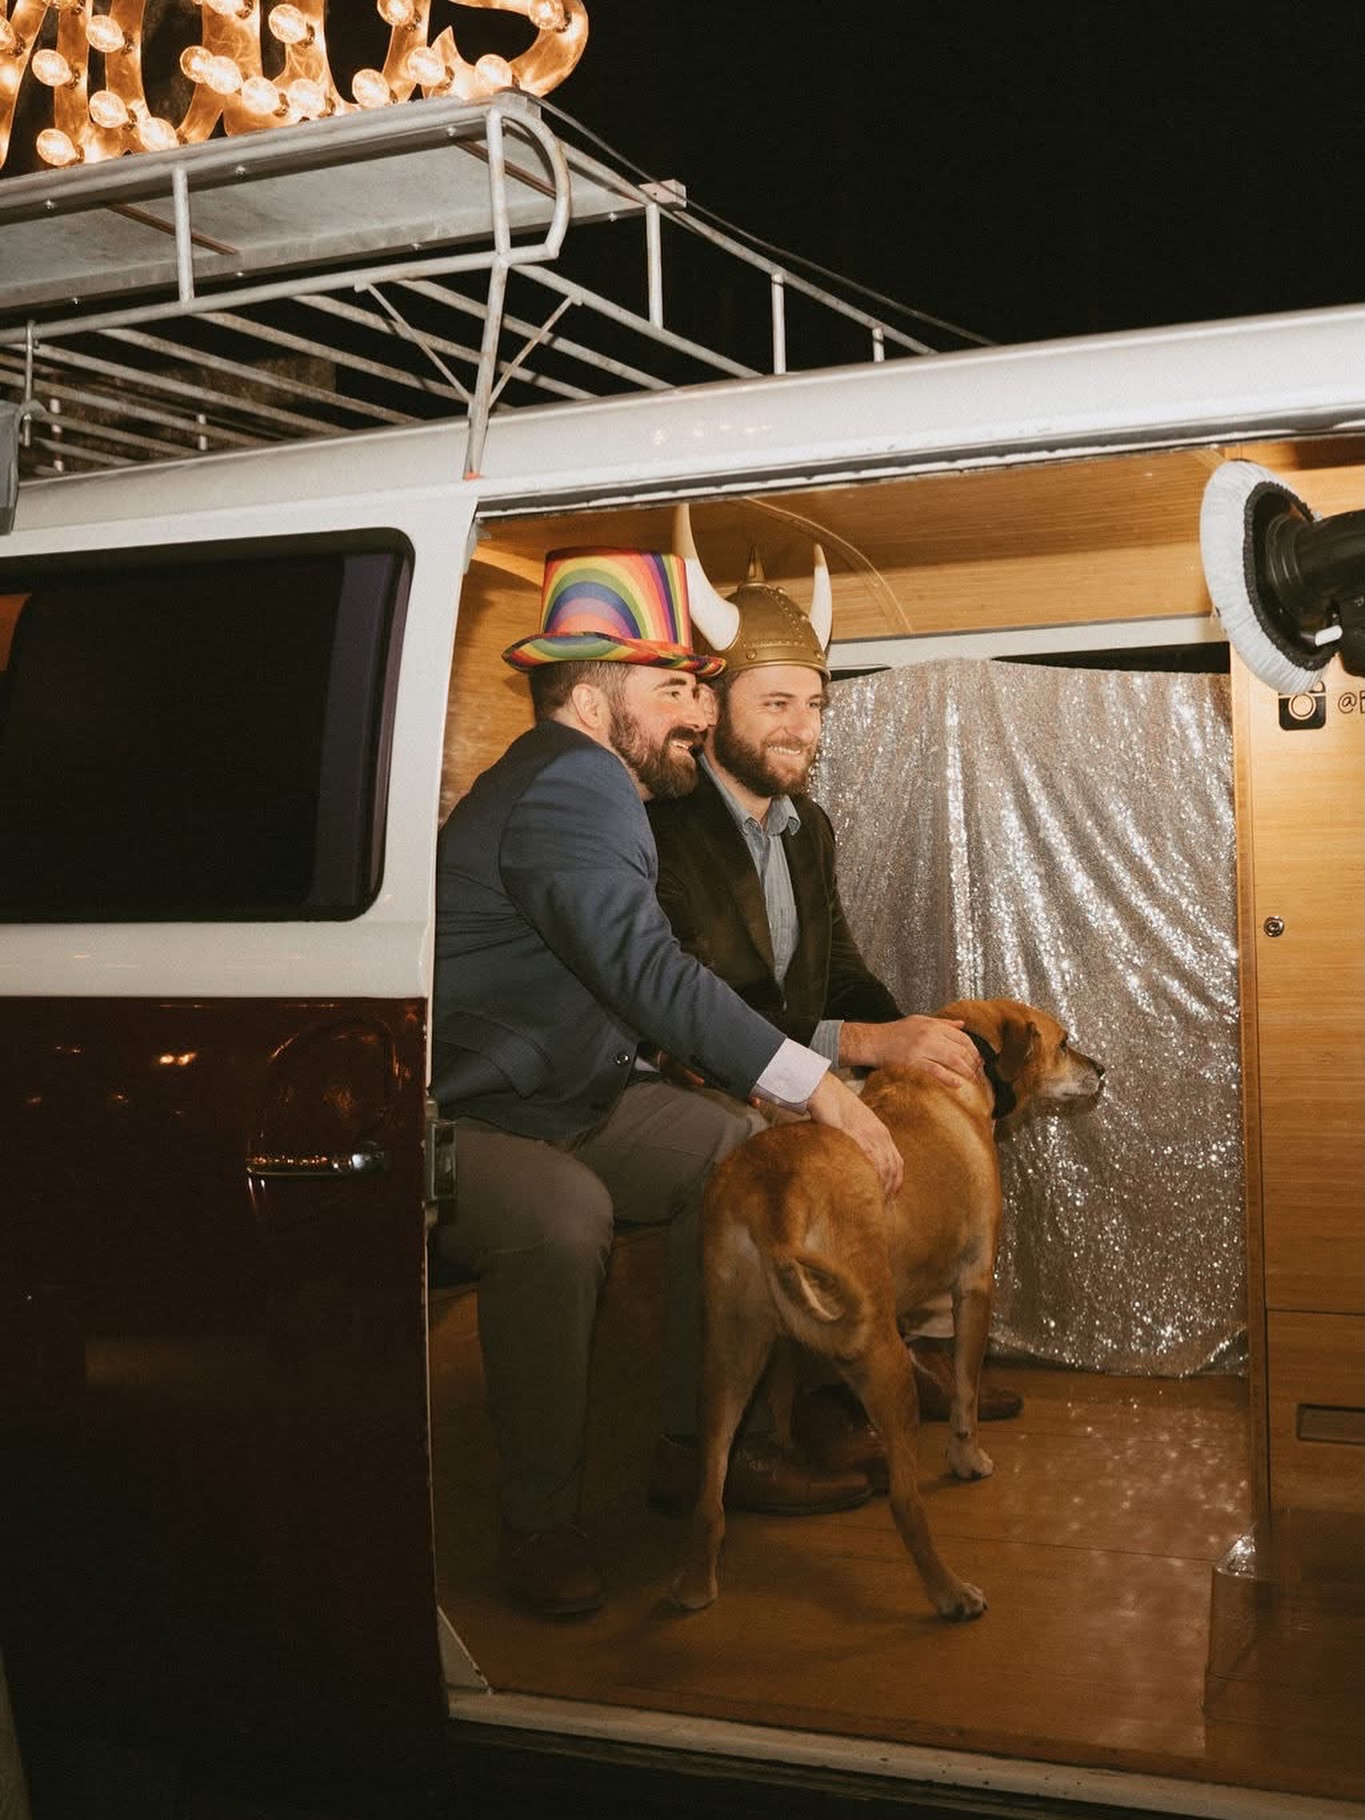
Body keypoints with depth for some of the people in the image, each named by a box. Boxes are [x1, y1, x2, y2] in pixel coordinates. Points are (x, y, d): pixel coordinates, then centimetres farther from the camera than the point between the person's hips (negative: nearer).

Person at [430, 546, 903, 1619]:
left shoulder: (587, 784, 14)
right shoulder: (571, 785, -21)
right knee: (564, 1216, -37)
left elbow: (626, 985, 15)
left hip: (566, 1096, 11)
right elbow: (649, 974, -32)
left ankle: (701, 1447, 8)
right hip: (451, 1124, -11)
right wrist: (817, 1085, -33)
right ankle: (540, 1520, -19)